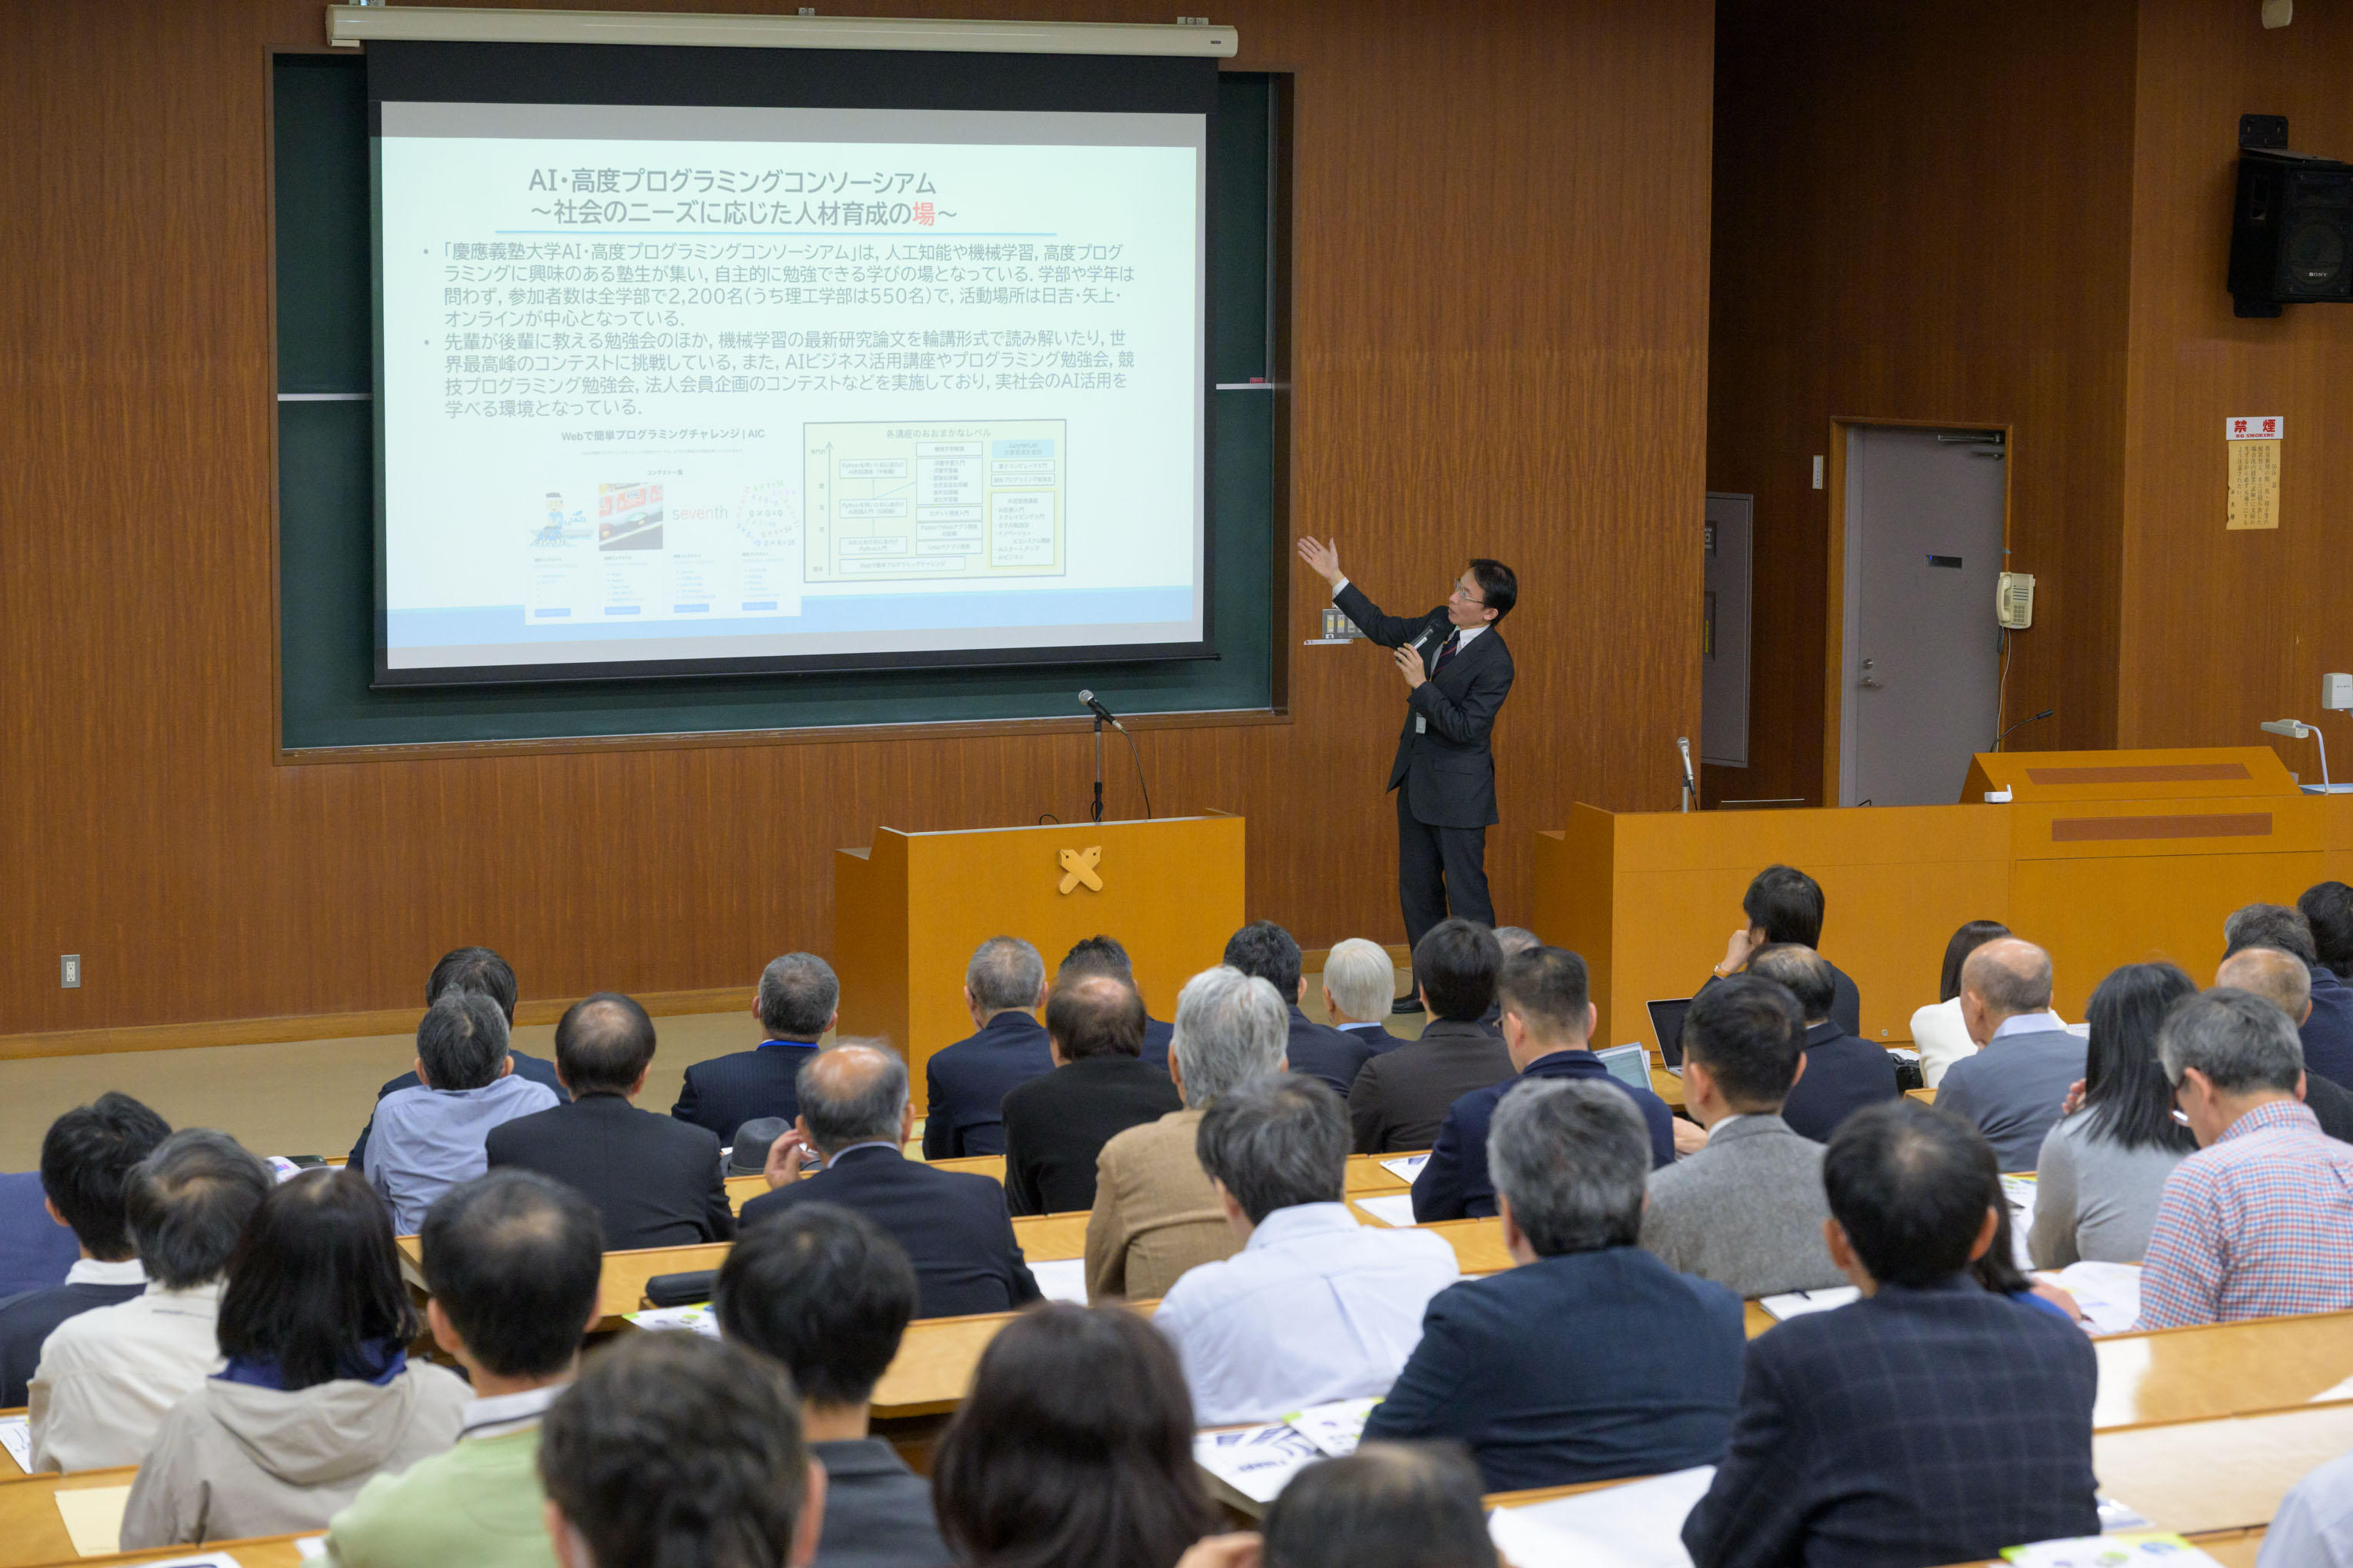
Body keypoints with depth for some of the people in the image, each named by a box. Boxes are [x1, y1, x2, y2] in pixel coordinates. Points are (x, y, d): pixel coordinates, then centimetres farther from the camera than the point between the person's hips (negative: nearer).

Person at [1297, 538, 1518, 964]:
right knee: (1416, 889, 14)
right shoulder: (1439, 623, 3)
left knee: (1466, 892, -5)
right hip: (1417, 782, 9)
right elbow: (1382, 627, 17)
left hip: (1458, 790, -9)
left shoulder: (1494, 663, -21)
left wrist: (1421, 685, -26)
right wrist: (1335, 579, 16)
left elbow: (1465, 727, -24)